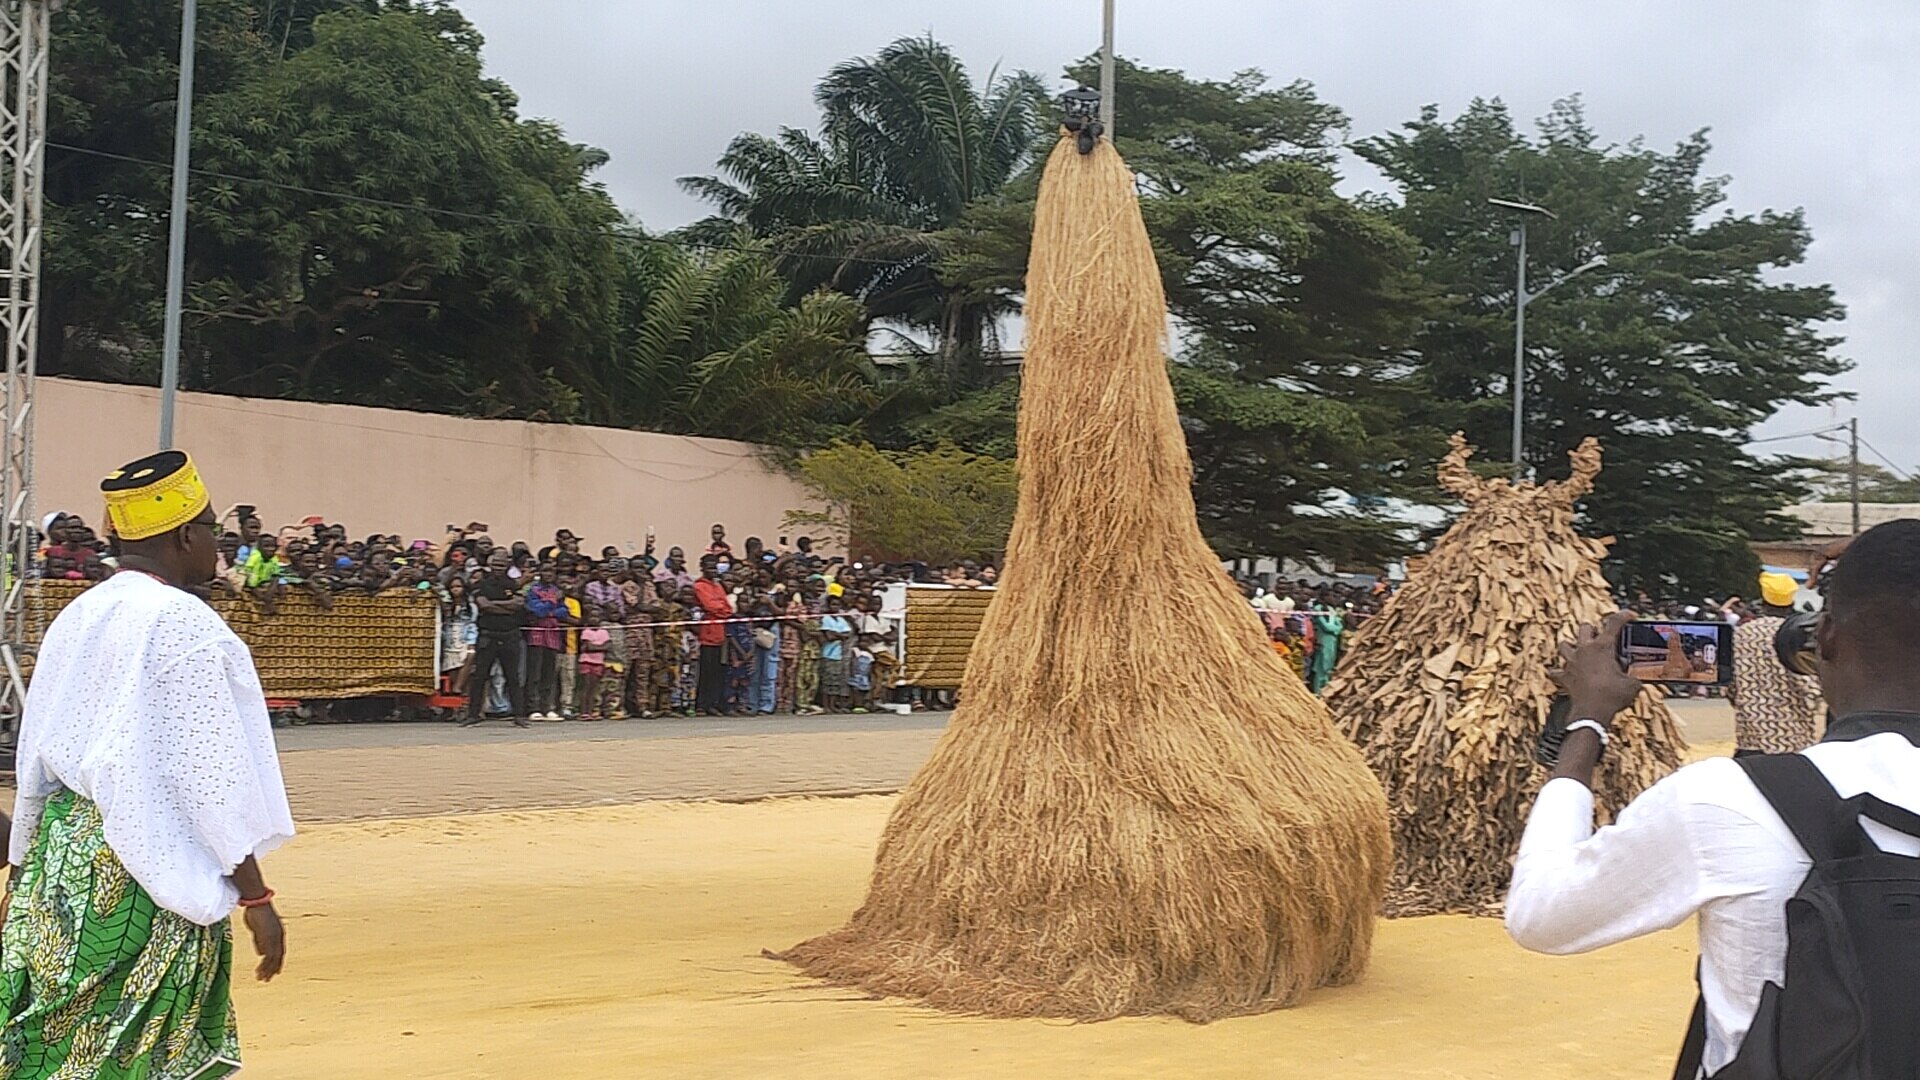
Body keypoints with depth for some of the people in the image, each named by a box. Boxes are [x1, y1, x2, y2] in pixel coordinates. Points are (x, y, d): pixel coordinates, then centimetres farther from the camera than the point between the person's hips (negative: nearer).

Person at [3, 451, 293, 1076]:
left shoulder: (75, 618, 9)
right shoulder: (185, 624, -14)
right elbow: (214, 773, -16)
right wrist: (256, 898, -13)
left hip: (60, 860, 8)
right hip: (146, 871, -8)